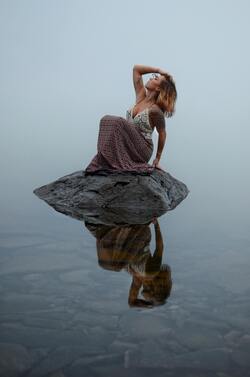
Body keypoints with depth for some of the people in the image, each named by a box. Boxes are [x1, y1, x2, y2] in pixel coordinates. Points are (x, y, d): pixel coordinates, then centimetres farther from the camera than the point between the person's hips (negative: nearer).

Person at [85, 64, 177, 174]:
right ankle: (106, 160, -21)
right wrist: (158, 70, 2)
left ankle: (114, 162, -25)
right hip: (129, 147, 6)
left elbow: (162, 134, -4)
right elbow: (136, 68, 8)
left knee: (118, 122, -28)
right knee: (106, 120, -18)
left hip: (141, 150, -6)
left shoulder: (155, 109, -15)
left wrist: (157, 159, 3)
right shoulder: (141, 95, 4)